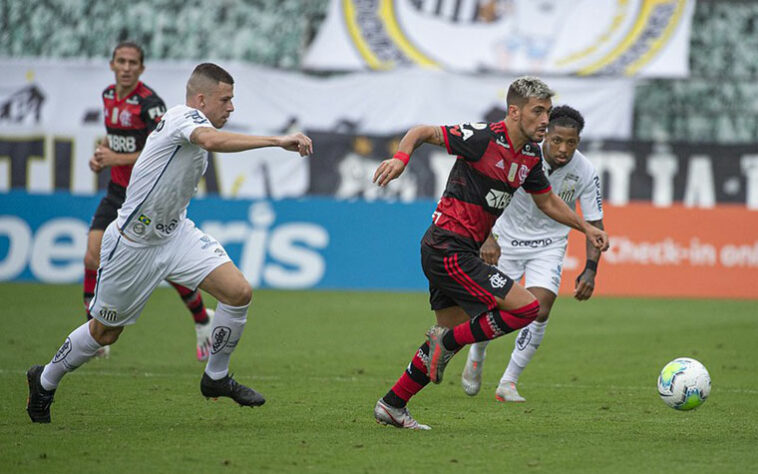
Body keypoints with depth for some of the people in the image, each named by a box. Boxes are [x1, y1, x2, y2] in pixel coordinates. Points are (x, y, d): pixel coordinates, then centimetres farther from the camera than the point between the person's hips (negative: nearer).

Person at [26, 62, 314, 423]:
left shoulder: (192, 125, 6)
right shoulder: (184, 116, -22)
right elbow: (212, 140, -45)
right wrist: (278, 141, -47)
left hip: (175, 233, 8)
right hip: (133, 244, -8)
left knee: (239, 291, -13)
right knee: (104, 334, 9)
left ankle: (216, 377, 6)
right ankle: (45, 381, 35)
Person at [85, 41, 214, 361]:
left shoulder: (149, 103, -18)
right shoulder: (108, 96, 6)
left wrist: (118, 158, -22)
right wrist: (100, 156, 4)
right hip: (117, 192, 7)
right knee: (92, 259, -7)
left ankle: (203, 321, 27)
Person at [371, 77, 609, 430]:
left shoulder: (530, 157, 9)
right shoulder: (484, 138, -16)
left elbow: (547, 201, 25)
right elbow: (422, 132, -11)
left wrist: (586, 228, 18)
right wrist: (401, 158, -29)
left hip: (447, 252, 9)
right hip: (449, 249, -9)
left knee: (452, 333, 17)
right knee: (526, 307, -14)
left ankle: (392, 405, 26)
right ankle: (446, 342, -3)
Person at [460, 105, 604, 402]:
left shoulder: (585, 172, -19)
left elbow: (595, 224, -11)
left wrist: (590, 270, -23)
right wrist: (487, 238, -35)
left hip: (550, 244, 1)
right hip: (507, 240, -1)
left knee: (539, 312, -16)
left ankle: (508, 383, -1)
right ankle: (476, 358, 37)